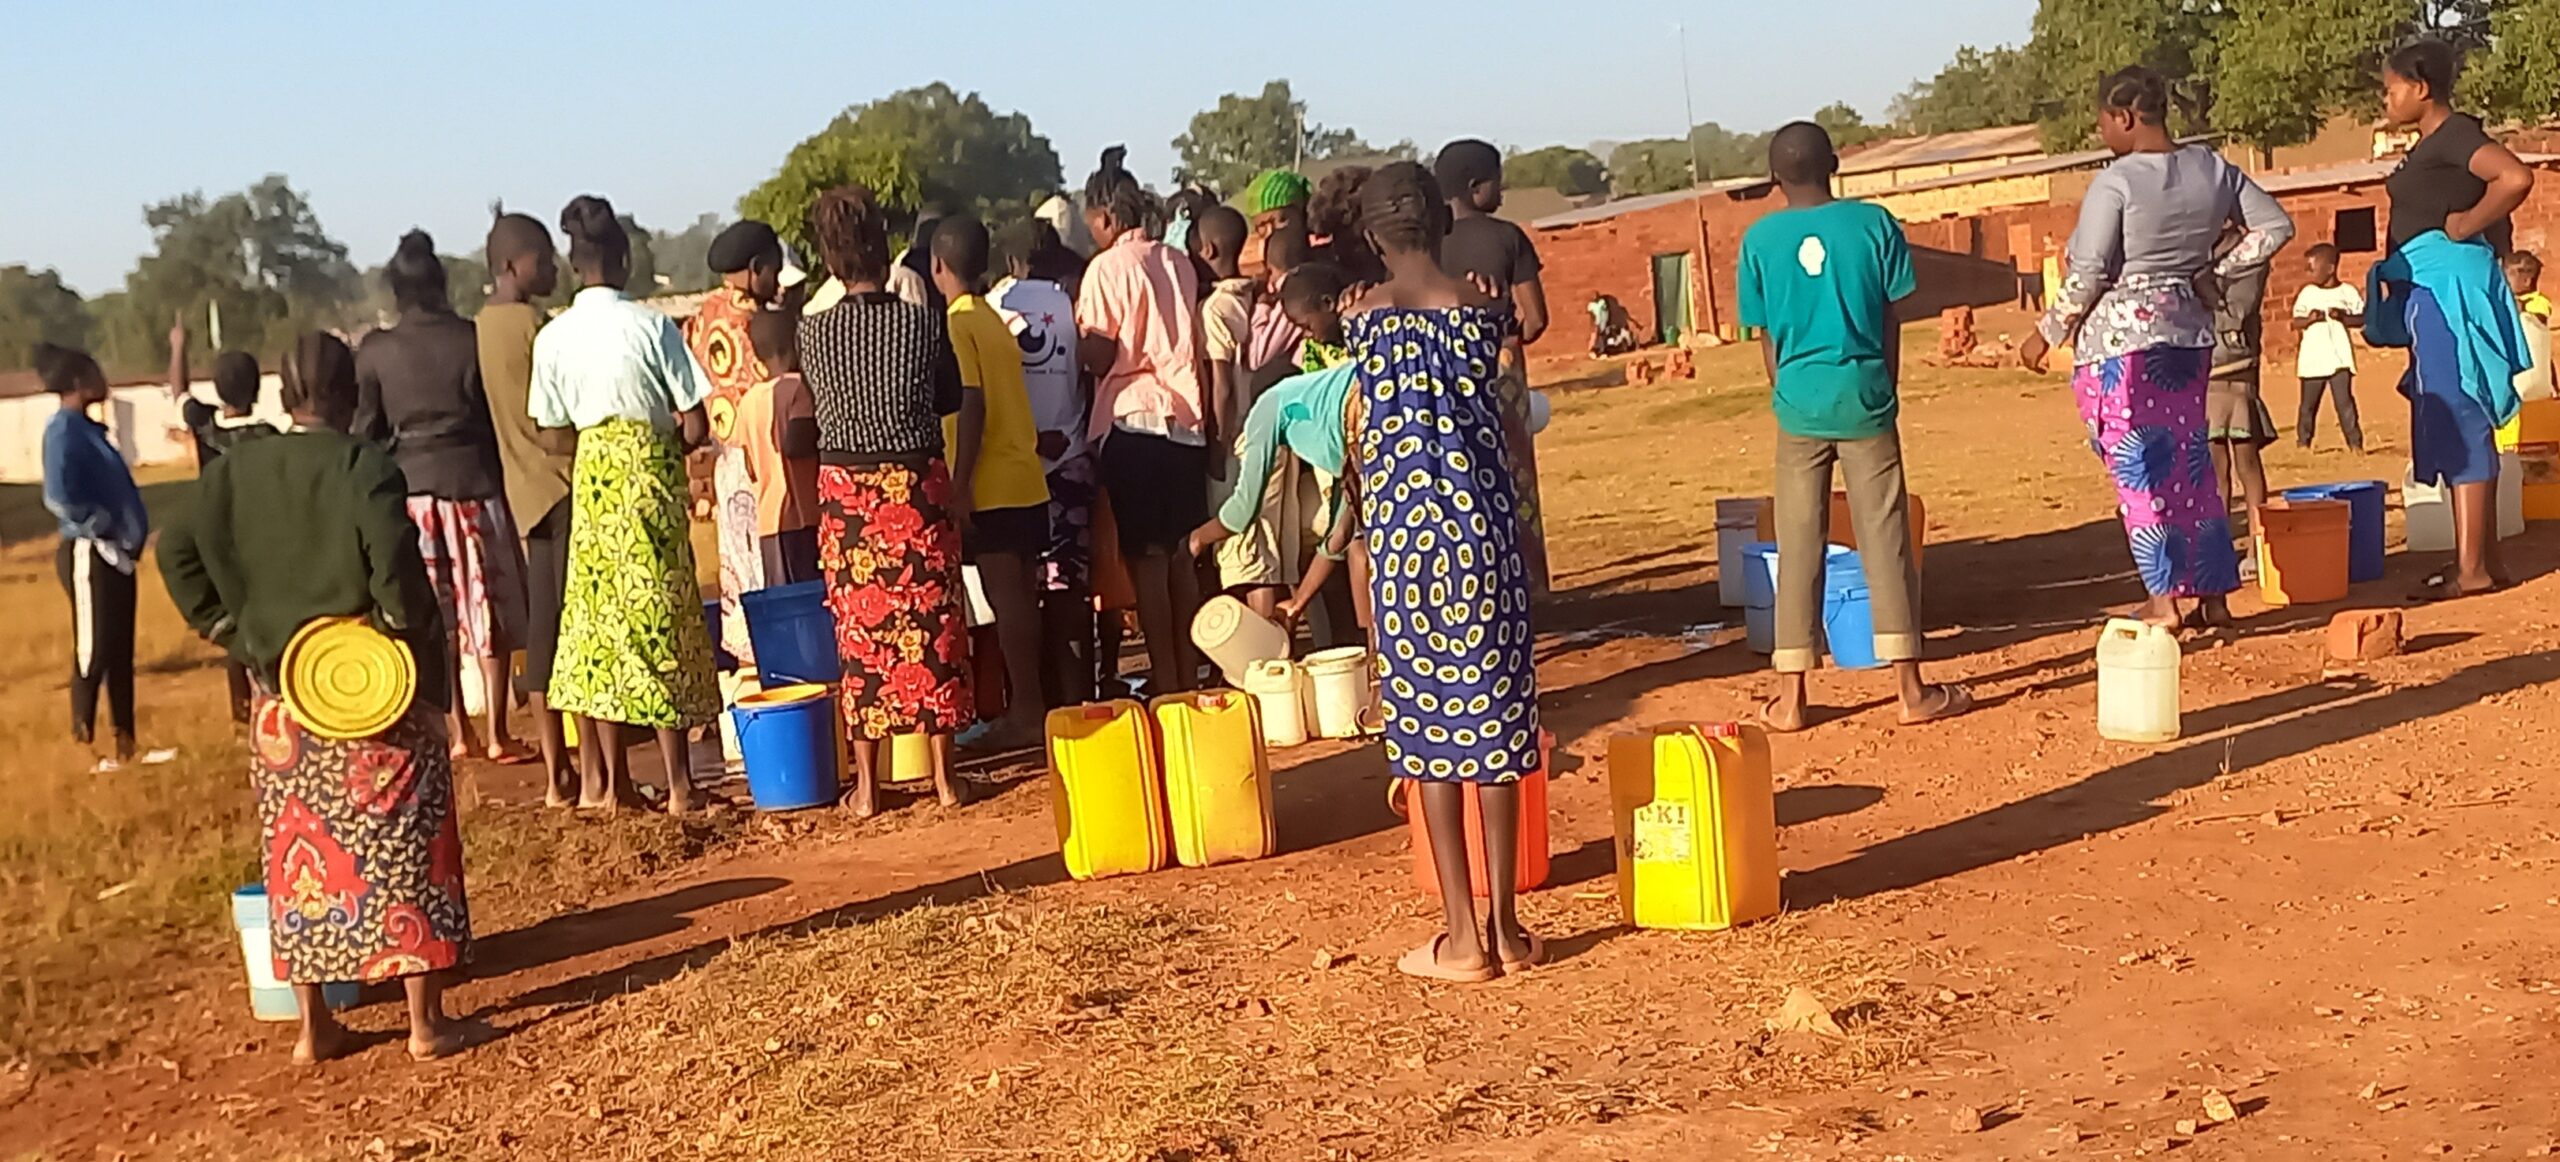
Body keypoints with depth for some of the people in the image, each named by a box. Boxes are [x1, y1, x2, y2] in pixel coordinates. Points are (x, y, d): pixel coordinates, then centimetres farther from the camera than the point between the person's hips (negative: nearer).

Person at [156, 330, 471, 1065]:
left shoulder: (234, 472, 3)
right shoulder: (365, 468, -12)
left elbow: (177, 551, 3)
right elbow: (394, 560, -23)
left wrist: (223, 628, 8)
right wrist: (406, 630, -11)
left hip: (282, 696, 5)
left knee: (301, 852, 13)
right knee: (400, 845, 4)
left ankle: (313, 1026, 21)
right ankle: (426, 1021, 8)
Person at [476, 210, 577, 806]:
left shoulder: (480, 329, 12)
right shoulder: (533, 326, -13)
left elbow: (507, 415, 15)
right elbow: (558, 424, -16)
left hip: (523, 489, 9)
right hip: (562, 483, -9)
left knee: (543, 624, 9)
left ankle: (556, 770, 13)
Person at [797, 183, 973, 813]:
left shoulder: (813, 330, -6)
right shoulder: (923, 321, -6)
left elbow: (816, 407, 7)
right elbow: (951, 398, 6)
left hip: (845, 489, 1)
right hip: (918, 483, 0)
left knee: (859, 631, 7)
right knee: (933, 624, 7)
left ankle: (866, 785, 11)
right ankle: (944, 774, 12)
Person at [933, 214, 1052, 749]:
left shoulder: (957, 325, -11)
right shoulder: (995, 320, 14)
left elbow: (971, 405, -18)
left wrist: (959, 485, -18)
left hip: (991, 487, -8)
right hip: (1025, 479, 8)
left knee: (1006, 598, -5)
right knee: (1021, 596, 12)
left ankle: (1024, 711, -1)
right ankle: (1032, 705, 18)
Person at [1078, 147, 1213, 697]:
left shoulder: (1108, 266, -8)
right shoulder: (1178, 263, 9)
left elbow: (1099, 356, -13)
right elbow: (1194, 347, 11)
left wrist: (1078, 331, 6)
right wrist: (1209, 422, 16)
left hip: (1134, 419, -6)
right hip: (1187, 419, 6)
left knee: (1146, 555, -1)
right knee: (1179, 552, 12)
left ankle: (1164, 678, 0)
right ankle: (1188, 673, 15)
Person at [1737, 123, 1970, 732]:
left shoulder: (1760, 239, 0)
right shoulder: (1874, 223, -1)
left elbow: (1768, 337, 5)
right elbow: (1892, 322, 3)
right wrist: (1887, 393, 13)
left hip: (1799, 403, 0)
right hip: (1865, 396, 0)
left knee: (1799, 545, 5)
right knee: (1886, 538, 5)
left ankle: (1790, 698, 7)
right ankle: (1911, 687, 8)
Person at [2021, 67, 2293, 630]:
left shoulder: (2115, 181, -14)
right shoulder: (2212, 169, 5)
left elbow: (2088, 274, -15)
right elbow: (2275, 227, 11)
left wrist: (2045, 334, -4)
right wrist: (2213, 270, 13)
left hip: (2119, 335, -7)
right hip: (2189, 330, 7)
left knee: (2137, 467, -1)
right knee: (2190, 461, 14)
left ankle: (2165, 598, -2)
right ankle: (2214, 594, 19)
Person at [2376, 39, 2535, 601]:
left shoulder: (2454, 134, -12)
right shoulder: (2430, 144, 16)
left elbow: (2516, 178, -30)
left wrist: (2465, 227, -19)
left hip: (2450, 286, -10)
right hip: (2430, 291, 10)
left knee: (2458, 423, -9)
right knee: (2456, 426, 12)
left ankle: (2473, 567, -8)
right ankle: (2483, 557, 18)